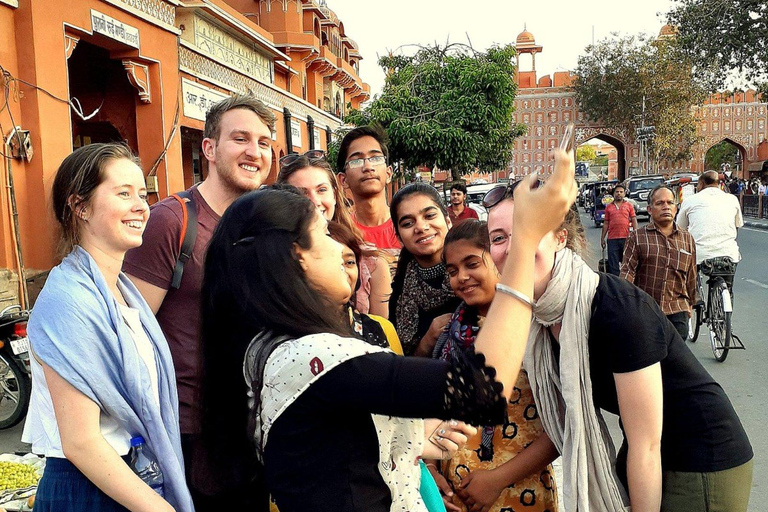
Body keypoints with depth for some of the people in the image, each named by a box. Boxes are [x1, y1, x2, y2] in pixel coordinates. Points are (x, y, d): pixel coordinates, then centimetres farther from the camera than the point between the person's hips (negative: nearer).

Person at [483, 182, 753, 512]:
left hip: (704, 468, -6)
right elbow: (564, 425, 3)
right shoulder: (541, 313, -8)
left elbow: (646, 446, -24)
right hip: (643, 461, 7)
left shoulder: (618, 310, -31)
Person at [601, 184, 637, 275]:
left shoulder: (629, 206, 9)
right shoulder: (608, 207, 11)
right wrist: (602, 238, 9)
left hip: (626, 238, -1)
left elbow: (634, 220, 6)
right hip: (612, 239, 1)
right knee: (613, 264, 1)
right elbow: (606, 223, 13)